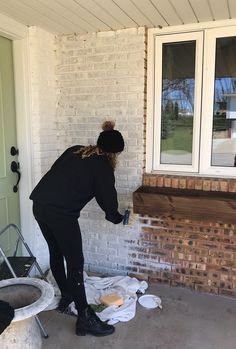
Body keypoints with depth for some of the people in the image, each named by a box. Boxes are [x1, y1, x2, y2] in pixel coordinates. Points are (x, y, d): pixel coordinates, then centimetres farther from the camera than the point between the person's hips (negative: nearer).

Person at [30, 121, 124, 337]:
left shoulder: (75, 151, 18)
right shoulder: (103, 166, -1)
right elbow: (108, 197, 2)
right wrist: (117, 218, 21)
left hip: (39, 204, 8)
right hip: (60, 212, -8)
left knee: (56, 251, 22)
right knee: (75, 262, 0)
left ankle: (66, 295, 41)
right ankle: (85, 319, 8)